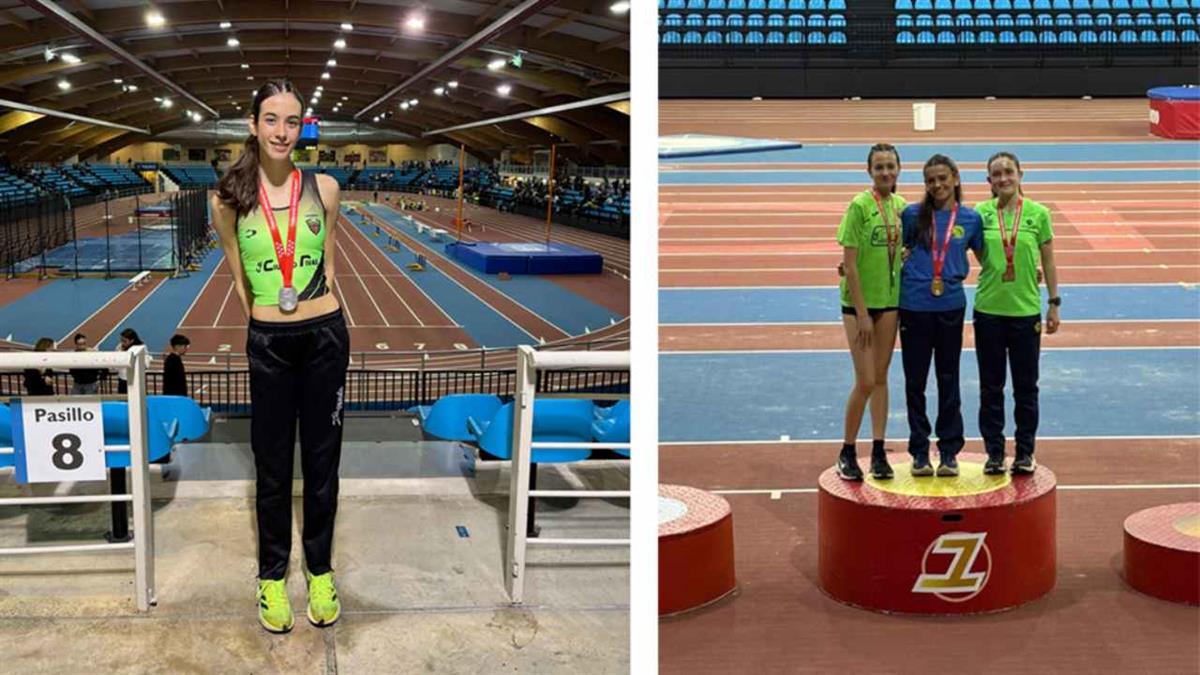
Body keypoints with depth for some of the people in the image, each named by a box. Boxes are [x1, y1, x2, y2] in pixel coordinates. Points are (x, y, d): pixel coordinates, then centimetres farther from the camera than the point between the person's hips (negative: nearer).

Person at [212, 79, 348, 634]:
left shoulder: (323, 188, -2)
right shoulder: (230, 199, -4)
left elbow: (327, 263, 8)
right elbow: (240, 279, 7)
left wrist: (317, 320, 8)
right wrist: (265, 324, 10)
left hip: (324, 337, 1)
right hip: (267, 342, -1)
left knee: (322, 459, 11)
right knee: (272, 465, 10)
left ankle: (320, 571, 27)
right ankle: (272, 575, 26)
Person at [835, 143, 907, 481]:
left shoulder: (902, 206, 5)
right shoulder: (859, 206, -13)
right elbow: (849, 264, -14)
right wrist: (862, 313, -16)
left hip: (889, 301, 5)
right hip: (859, 302, -5)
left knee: (881, 378, 9)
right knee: (865, 381, -6)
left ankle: (878, 452, 16)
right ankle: (847, 453, 10)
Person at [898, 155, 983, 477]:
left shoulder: (970, 218, 3)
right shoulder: (912, 215, 1)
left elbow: (985, 257, 13)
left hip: (951, 307, 0)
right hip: (914, 307, 0)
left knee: (948, 380, 8)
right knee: (915, 381, 6)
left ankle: (949, 451, 19)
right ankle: (919, 451, 18)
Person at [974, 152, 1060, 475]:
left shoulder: (1038, 214, -1)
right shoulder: (980, 213, -1)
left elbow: (1048, 262, 4)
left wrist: (1054, 303, 3)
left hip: (1026, 310, 0)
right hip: (988, 309, 0)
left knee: (1026, 386, 8)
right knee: (991, 387, 7)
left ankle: (1025, 452, 19)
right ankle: (994, 452, 17)